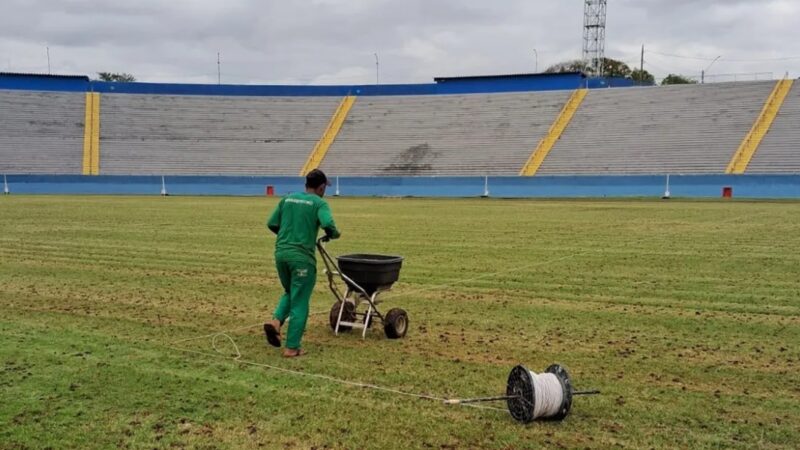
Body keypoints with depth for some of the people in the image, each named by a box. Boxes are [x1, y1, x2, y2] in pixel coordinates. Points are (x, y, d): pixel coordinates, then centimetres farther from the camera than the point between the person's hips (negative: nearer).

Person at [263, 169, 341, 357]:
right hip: (301, 256, -5)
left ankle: (275, 322, 1)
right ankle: (292, 348, 4)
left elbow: (271, 224, 14)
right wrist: (335, 234, 2)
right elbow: (328, 225, -20)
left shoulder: (287, 199, 13)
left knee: (289, 292, 26)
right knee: (299, 302, 3)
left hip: (281, 253, 6)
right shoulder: (319, 203, -3)